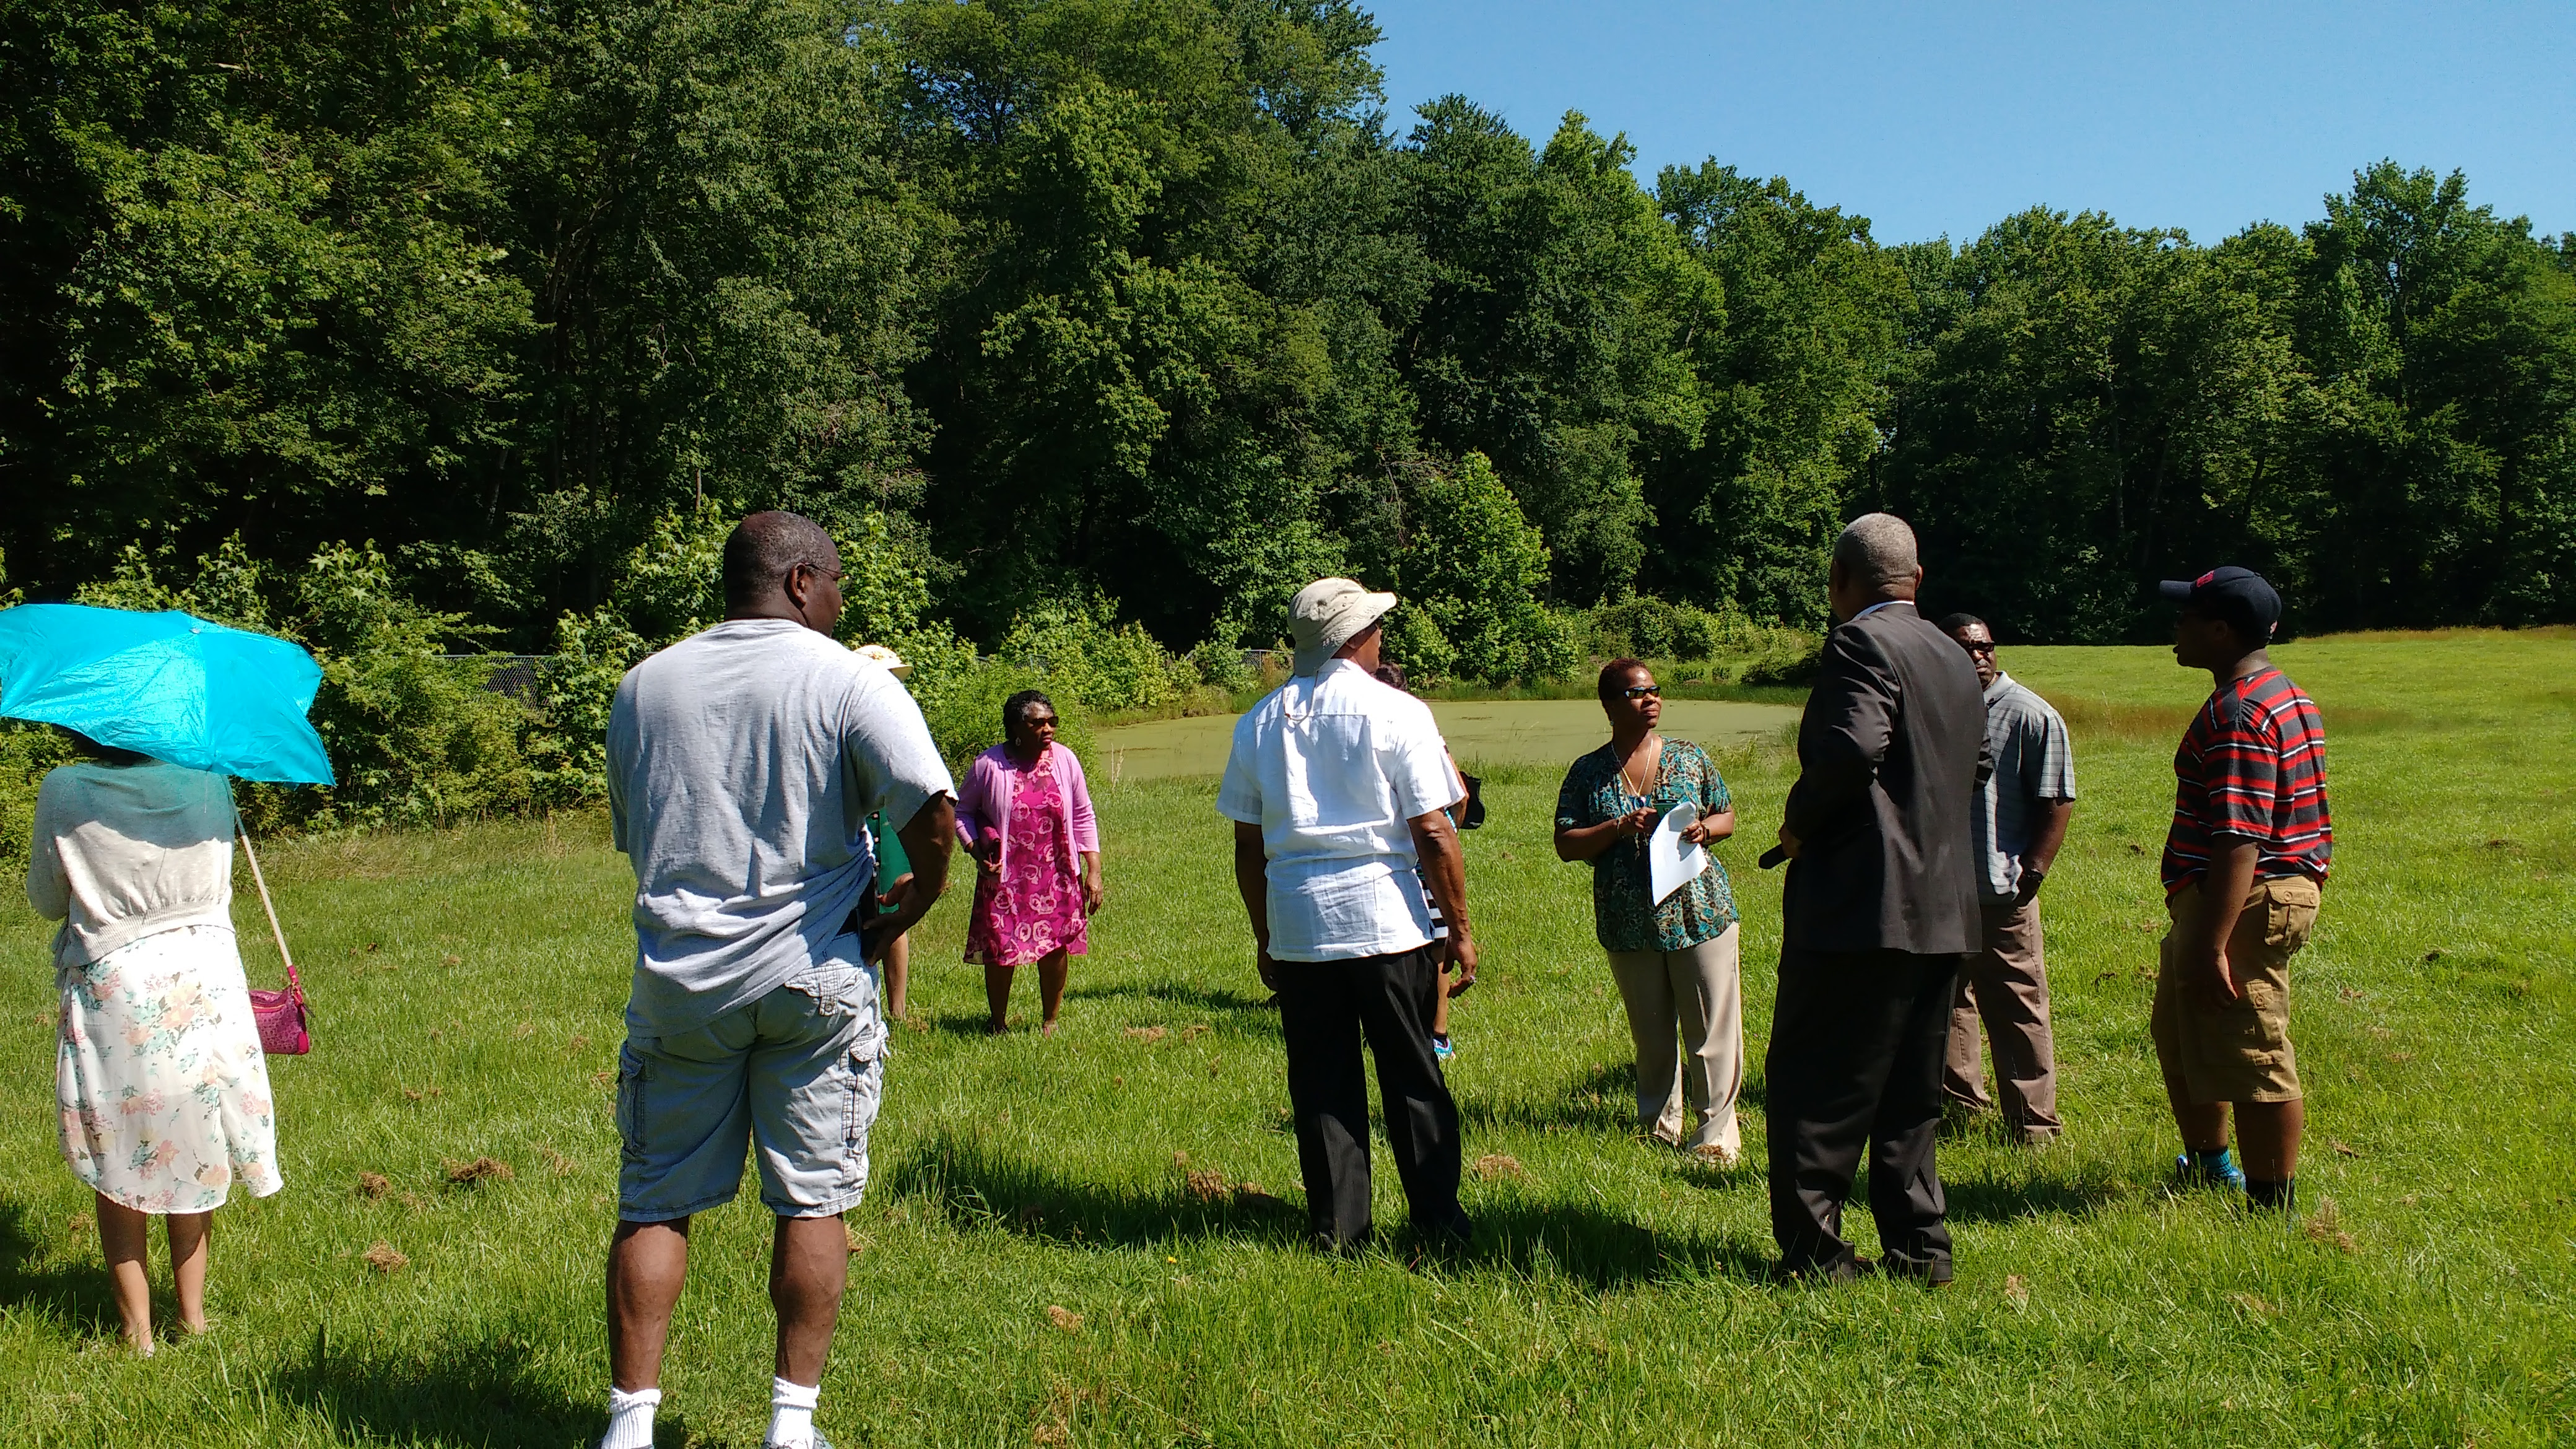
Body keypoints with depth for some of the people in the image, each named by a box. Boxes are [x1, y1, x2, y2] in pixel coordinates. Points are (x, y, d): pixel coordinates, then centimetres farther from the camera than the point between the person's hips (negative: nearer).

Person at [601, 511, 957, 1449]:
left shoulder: (643, 685, 10)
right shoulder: (846, 679, -6)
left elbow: (630, 836, 18)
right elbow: (934, 815, -17)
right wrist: (904, 915, -2)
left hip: (680, 977, 3)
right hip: (812, 980, -3)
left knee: (657, 1201, 13)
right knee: (812, 1201, 8)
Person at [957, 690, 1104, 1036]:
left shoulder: (1064, 760, -3)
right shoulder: (989, 765, -9)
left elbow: (1083, 818, 4)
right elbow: (963, 812, 5)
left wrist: (1093, 871, 1)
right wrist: (977, 850, -11)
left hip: (1056, 876, 2)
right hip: (1005, 878, -1)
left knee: (1056, 949, 6)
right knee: (1000, 951, 4)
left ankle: (1050, 1021, 27)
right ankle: (998, 1021, 28)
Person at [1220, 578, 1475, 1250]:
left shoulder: (1258, 722, 7)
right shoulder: (1396, 712, -5)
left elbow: (1248, 847, 10)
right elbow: (1433, 834, -8)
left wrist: (1264, 937, 18)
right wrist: (1461, 930, 0)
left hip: (1295, 923, 3)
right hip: (1386, 918, -3)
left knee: (1320, 1084, 10)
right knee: (1413, 1078, 8)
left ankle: (1337, 1229, 16)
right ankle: (1439, 1221, 16)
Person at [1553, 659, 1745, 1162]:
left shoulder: (1689, 758, 5)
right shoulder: (1587, 774, 2)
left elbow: (1727, 816, 13)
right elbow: (1566, 845, -1)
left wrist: (1706, 829, -9)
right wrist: (1620, 827, -15)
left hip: (1700, 909, 0)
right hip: (1628, 924, 0)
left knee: (1711, 1029, 0)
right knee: (1651, 1035, 13)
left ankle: (1716, 1132, 11)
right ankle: (1661, 1126, 29)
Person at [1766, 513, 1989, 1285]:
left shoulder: (1860, 643, -11)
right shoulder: (1953, 658, 15)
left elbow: (1852, 749, -26)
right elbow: (1976, 769, 23)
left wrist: (1799, 821, -11)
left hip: (1861, 902, -9)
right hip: (1941, 909, 9)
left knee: (1813, 1084, 1)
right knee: (1908, 1087, 17)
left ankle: (1813, 1248, 5)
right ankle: (1918, 1244, 21)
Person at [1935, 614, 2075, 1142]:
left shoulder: (2031, 716, -7)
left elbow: (2058, 802, -8)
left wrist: (2031, 873, -15)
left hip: (2001, 894, -6)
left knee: (2018, 1010, 0)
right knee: (1948, 1003, 17)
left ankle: (2033, 1124, 9)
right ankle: (1958, 1099, 32)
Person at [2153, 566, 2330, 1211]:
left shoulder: (2238, 713, -21)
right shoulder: (2287, 697, 15)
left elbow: (2240, 841, -27)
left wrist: (2211, 945, -27)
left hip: (2243, 905, -12)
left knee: (2251, 1060, -2)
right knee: (2178, 1033, 24)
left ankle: (2272, 1206, 9)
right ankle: (2206, 1164, 40)